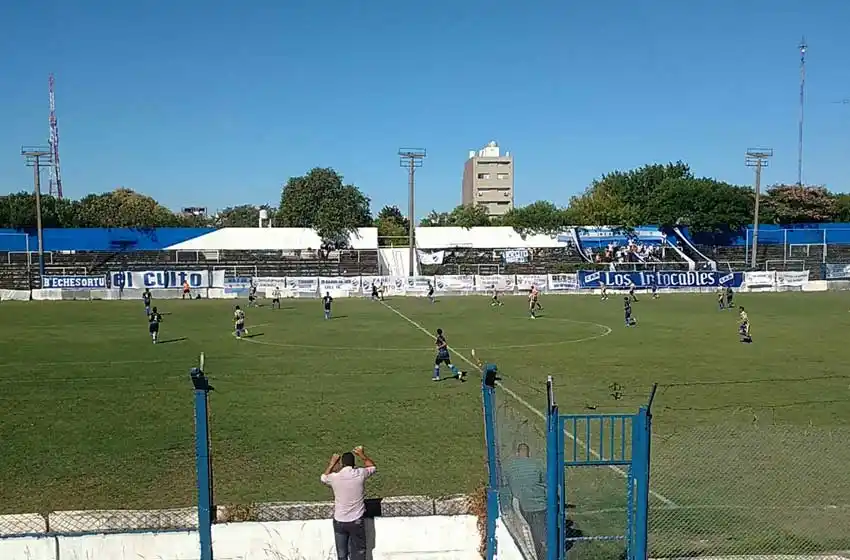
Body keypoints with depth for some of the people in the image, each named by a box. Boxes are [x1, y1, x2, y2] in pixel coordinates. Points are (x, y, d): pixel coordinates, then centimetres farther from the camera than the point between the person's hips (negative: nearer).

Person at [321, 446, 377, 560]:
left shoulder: (334, 477, -10)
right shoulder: (360, 474, -11)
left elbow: (323, 478, 16)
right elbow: (373, 467, 12)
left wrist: (332, 463, 21)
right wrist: (362, 455, 16)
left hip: (339, 522, 1)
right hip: (356, 522, -1)